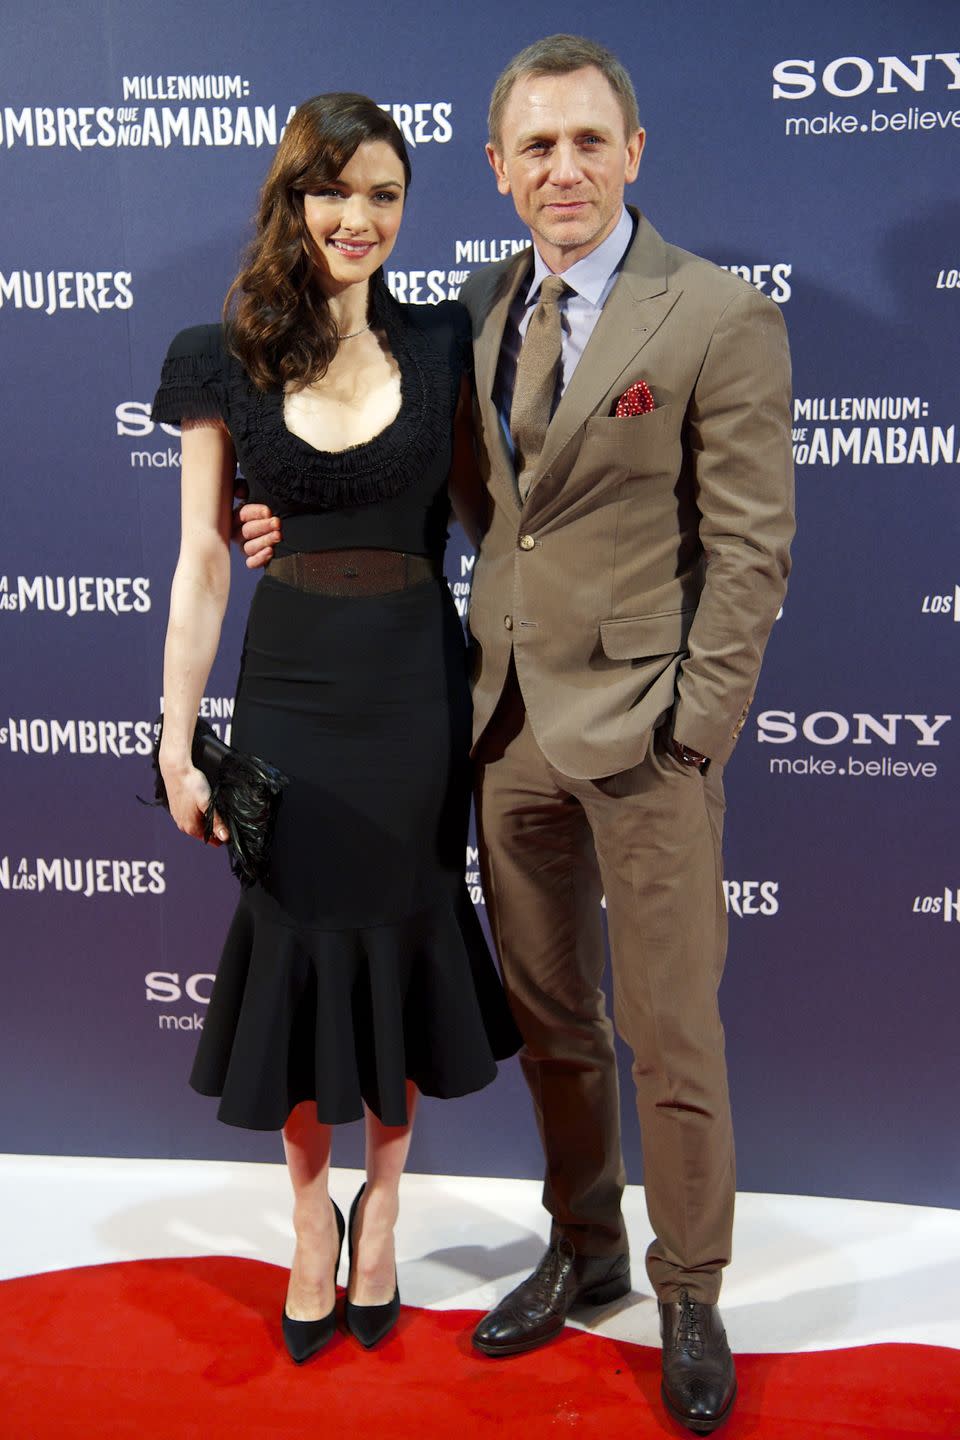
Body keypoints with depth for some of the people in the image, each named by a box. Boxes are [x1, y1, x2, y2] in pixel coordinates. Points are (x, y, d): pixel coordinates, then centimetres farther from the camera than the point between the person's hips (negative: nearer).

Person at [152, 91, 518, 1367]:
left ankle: (380, 1204, 34)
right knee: (295, 947, 8)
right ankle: (311, 1212, 32)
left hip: (415, 688, 1)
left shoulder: (439, 348, 2)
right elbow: (202, 561, -1)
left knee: (403, 946, 11)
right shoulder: (227, 363, -1)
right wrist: (177, 738, -3)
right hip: (289, 690, 0)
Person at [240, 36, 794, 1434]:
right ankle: (583, 1252, 36)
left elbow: (750, 548, -9)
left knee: (671, 1034, 5)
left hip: (640, 726, -5)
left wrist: (690, 730, -12)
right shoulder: (483, 306, 10)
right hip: (508, 720, 5)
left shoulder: (722, 317, -8)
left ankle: (690, 1297, 26)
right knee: (548, 1018, 16)